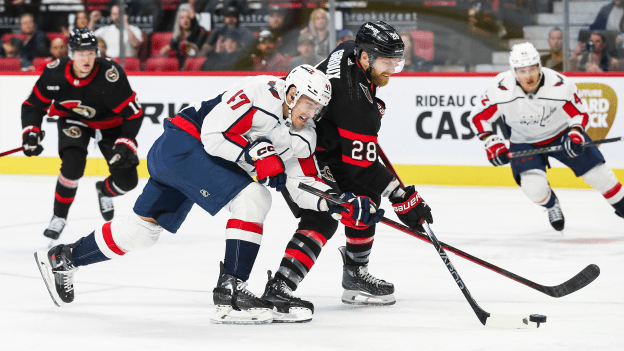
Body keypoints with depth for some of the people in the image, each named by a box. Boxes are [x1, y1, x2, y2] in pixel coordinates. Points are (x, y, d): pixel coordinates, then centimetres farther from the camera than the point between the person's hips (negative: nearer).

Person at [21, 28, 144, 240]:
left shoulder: (110, 75, -33)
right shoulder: (54, 73, -25)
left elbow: (133, 113, -24)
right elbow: (33, 105, -9)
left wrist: (126, 143, -32)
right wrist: (31, 132, -23)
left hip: (109, 123, 0)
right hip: (72, 119, 0)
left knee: (127, 180, -6)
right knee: (73, 164, -27)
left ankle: (104, 191, 31)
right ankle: (59, 215, -5)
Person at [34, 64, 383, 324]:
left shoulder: (303, 137, 6)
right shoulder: (261, 92, -20)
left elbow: (303, 188, 6)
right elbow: (214, 134, -24)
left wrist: (347, 202, -6)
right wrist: (257, 156, -26)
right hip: (182, 144, -9)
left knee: (145, 228, 15)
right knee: (253, 199, -20)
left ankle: (61, 259, 30)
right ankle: (230, 293, -22)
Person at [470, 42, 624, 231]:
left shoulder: (560, 85, -27)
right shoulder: (500, 89, -27)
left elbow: (579, 114, -15)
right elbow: (479, 116, -13)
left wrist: (575, 134, -33)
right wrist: (492, 143, -22)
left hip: (561, 133, 0)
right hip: (524, 141, 0)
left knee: (596, 173, -3)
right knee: (534, 188, -22)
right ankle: (552, 205, 15)